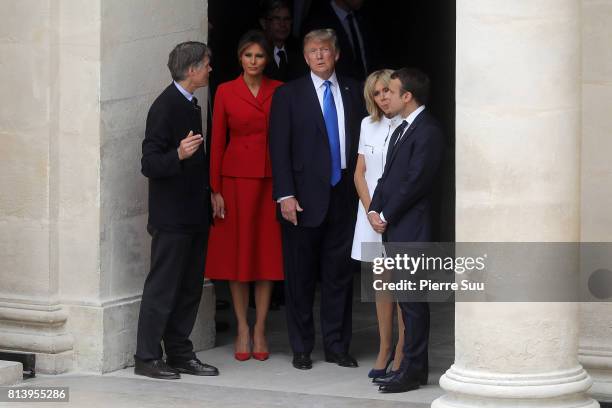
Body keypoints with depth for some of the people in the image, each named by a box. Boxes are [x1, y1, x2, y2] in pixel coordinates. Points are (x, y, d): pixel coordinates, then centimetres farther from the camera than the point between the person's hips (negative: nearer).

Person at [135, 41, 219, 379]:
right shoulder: (165, 107, -14)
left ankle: (180, 354, 17)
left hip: (194, 214, 9)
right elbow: (150, 164, -19)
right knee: (162, 287, -5)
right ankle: (147, 358, 1)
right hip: (172, 216, -9)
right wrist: (179, 155, -35)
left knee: (190, 288, 11)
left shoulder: (191, 105, 15)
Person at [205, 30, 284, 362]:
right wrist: (215, 189, -3)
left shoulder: (280, 91, 5)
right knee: (237, 252, 2)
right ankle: (242, 329, 10)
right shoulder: (225, 92, 1)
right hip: (236, 177, -1)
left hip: (270, 179, 1)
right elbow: (217, 141, 1)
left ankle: (260, 329, 10)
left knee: (267, 252, 3)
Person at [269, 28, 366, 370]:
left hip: (344, 197, 3)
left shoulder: (353, 92, 10)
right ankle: (302, 349, 13)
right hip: (306, 198, -2)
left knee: (339, 274, 7)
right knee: (301, 277, 4)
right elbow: (279, 149, -3)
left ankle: (337, 346, 16)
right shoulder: (289, 95, 1)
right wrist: (285, 195, -11)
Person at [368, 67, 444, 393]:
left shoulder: (427, 132, -12)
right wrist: (374, 210, 4)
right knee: (407, 299, 11)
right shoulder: (401, 130, 19)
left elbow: (415, 181, -17)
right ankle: (414, 366, 16)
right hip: (393, 229, 9)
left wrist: (386, 216, -11)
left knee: (412, 300, -5)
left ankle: (412, 370, -2)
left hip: (411, 230, -9)